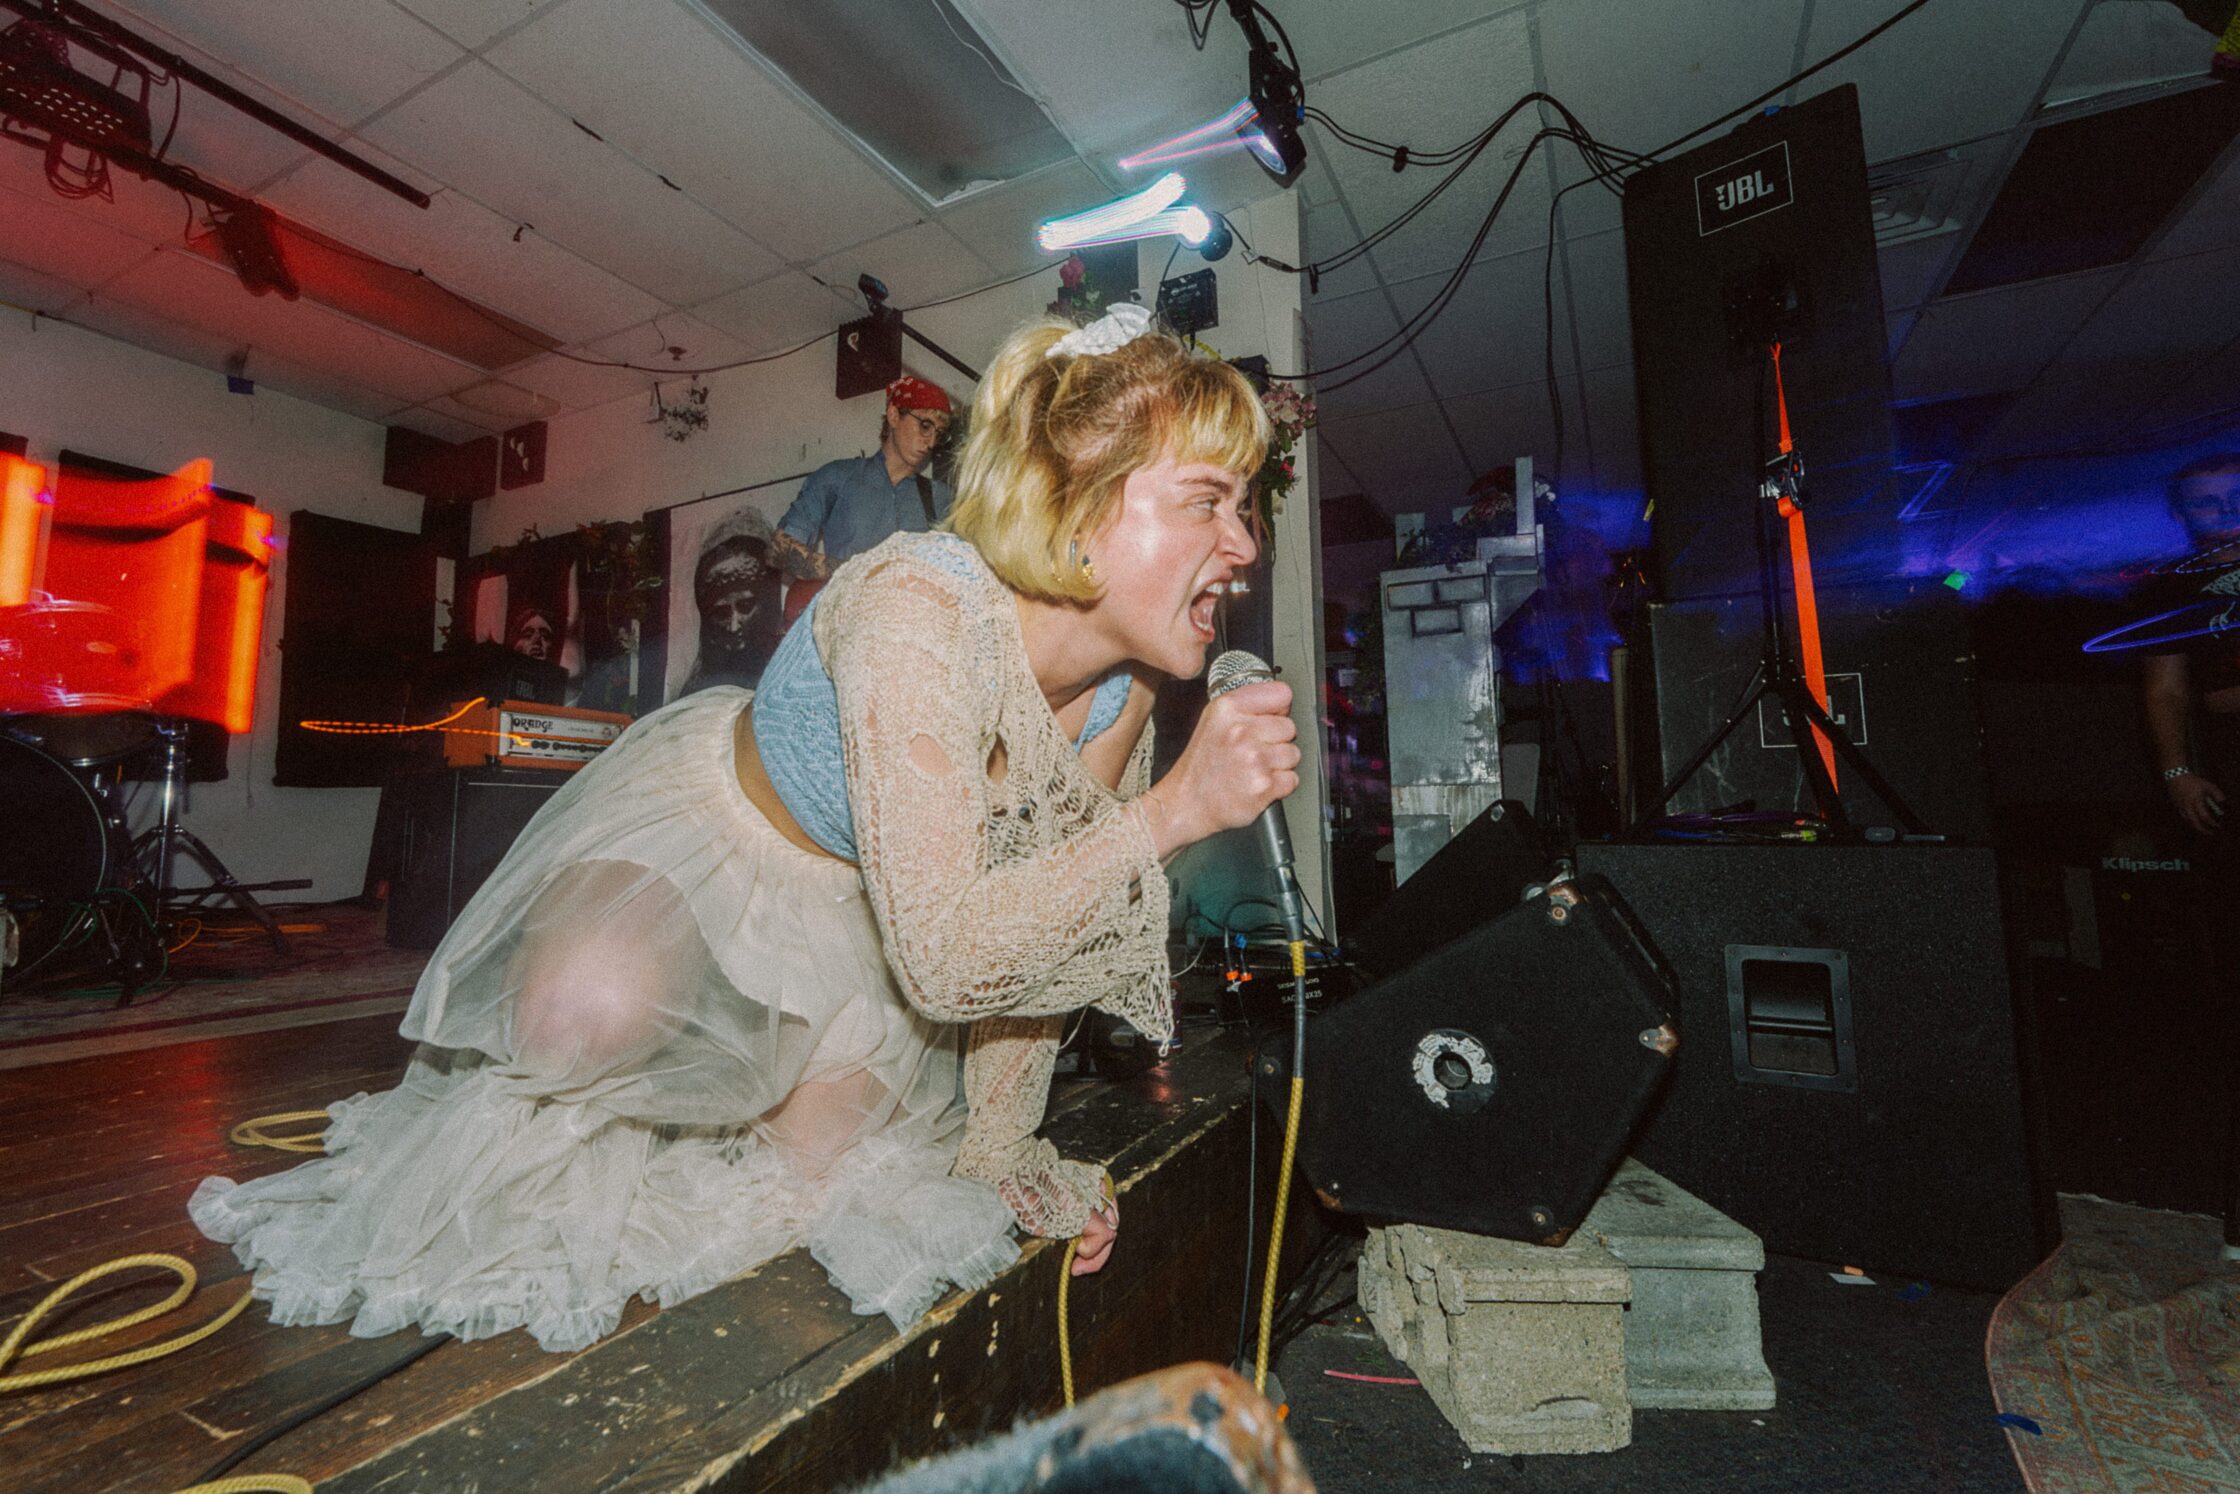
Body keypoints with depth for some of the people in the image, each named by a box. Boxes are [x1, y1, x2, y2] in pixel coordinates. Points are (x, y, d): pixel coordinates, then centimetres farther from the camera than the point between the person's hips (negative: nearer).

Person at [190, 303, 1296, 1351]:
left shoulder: (1122, 691, -16)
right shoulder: (918, 607, -38)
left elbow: (1034, 930, -5)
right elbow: (942, 955, -41)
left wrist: (1005, 1151, -3)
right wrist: (1172, 812, -39)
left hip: (856, 897, 5)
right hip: (709, 816, -4)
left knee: (820, 1163, -1)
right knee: (589, 1013, -32)